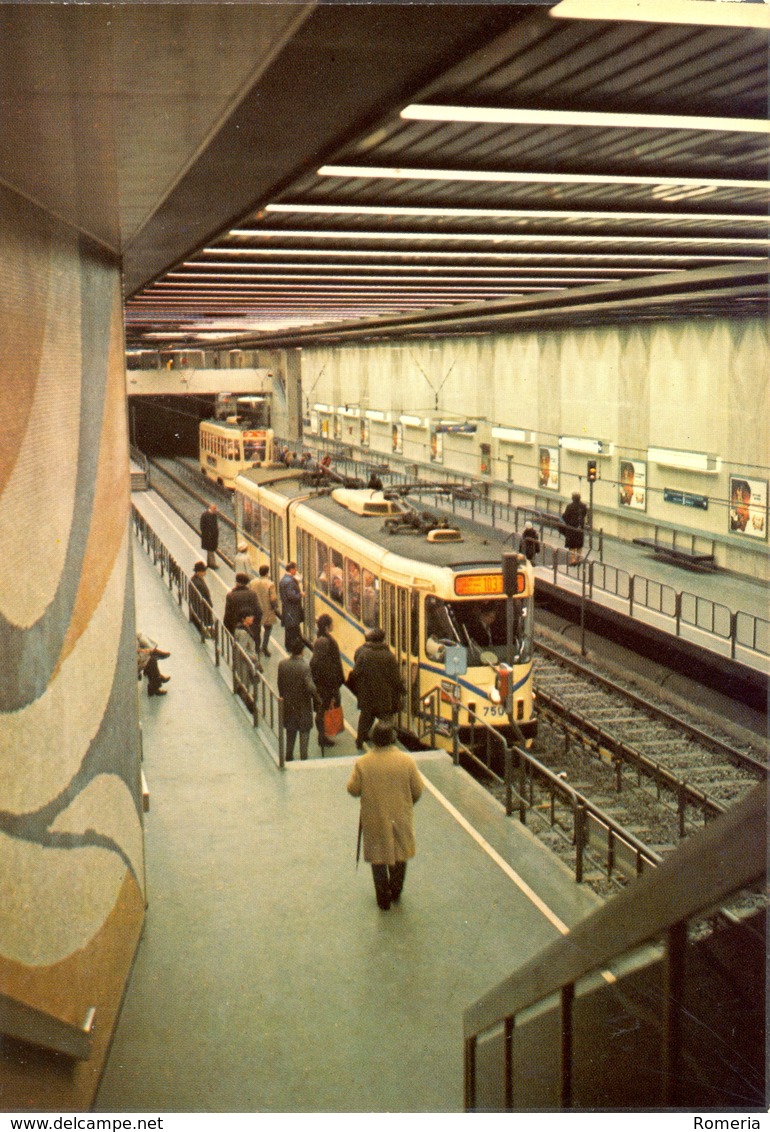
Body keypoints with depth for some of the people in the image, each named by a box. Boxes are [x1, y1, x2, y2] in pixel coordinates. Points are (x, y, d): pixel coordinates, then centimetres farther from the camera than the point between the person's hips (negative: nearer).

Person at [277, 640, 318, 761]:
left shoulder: (282, 664, -9)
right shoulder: (304, 667, -24)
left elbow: (280, 684, 1)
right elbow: (310, 687, -26)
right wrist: (316, 698, -9)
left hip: (288, 705, 4)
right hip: (303, 705, -4)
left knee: (290, 731, 20)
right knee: (304, 732, 11)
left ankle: (288, 756, 28)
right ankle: (303, 757, 15)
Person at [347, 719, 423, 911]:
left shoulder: (362, 763, -18)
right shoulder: (407, 761, -15)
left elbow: (353, 789, -10)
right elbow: (417, 790, -8)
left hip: (374, 820, -1)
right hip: (401, 817, 1)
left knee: (378, 858, 16)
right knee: (399, 855, 23)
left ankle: (383, 898, 22)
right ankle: (396, 892, 37)